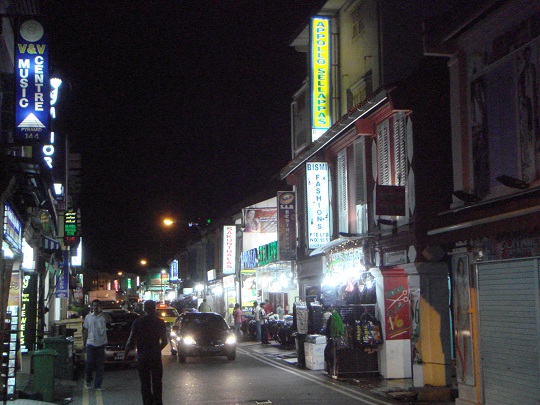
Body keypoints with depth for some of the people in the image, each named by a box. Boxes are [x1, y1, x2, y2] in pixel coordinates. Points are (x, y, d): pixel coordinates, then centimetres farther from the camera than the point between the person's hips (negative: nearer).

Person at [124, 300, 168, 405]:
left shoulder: (137, 322, -6)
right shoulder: (160, 322, 0)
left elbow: (131, 341, -8)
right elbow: (164, 341, 5)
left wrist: (125, 354, 4)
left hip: (142, 357, -1)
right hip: (156, 356, 1)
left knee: (145, 383, 6)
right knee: (157, 383, 9)